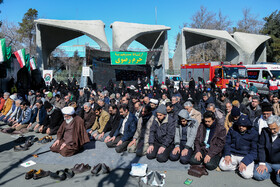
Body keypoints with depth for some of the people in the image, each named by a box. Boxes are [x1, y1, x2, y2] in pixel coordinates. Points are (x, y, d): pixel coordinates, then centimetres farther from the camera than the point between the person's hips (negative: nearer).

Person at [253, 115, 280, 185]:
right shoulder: (265, 131, -2)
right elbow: (261, 148, -2)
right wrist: (262, 163, -9)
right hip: (267, 162, 2)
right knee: (257, 175, -20)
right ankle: (272, 172, 9)